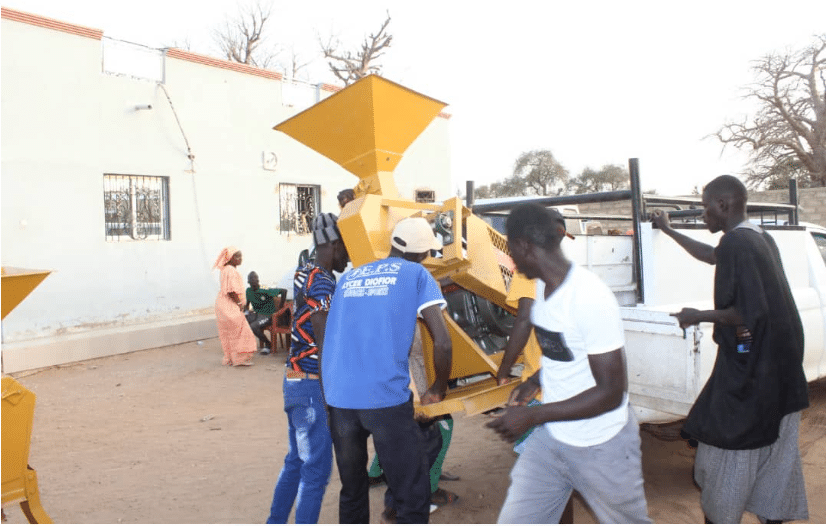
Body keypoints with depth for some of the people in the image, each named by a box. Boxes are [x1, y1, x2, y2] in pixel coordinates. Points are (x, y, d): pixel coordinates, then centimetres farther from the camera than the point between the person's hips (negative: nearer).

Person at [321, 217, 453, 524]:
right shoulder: (417, 275, 7)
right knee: (412, 495, 5)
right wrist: (439, 389, 14)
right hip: (386, 398, -5)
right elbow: (442, 343, -3)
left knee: (352, 490, 21)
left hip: (338, 397, 5)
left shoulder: (349, 277, 20)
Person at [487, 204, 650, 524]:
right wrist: (534, 382, 1)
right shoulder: (543, 285, 0)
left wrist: (533, 416, -23)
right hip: (550, 438, 7)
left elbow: (611, 393, -24)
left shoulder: (591, 299, -26)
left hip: (601, 446, -7)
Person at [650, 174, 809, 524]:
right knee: (774, 450, 17)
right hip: (778, 364, 9)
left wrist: (699, 317, -12)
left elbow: (748, 312, -25)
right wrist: (669, 231, 35)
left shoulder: (736, 242, -19)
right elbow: (712, 255, 28)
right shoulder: (760, 238, 11)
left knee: (726, 445, 4)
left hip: (748, 368, -9)